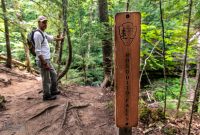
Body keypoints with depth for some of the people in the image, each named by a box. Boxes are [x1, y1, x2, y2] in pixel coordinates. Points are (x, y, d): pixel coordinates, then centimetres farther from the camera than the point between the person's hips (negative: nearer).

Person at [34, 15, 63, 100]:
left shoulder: (43, 33, 14)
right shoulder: (38, 34, -17)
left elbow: (51, 38, 36)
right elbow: (38, 51, -22)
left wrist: (59, 39, 51)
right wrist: (44, 63, -23)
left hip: (47, 60, 11)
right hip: (43, 61, -11)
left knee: (53, 74, 21)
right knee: (46, 79, 0)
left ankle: (53, 91, 34)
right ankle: (47, 95, 16)